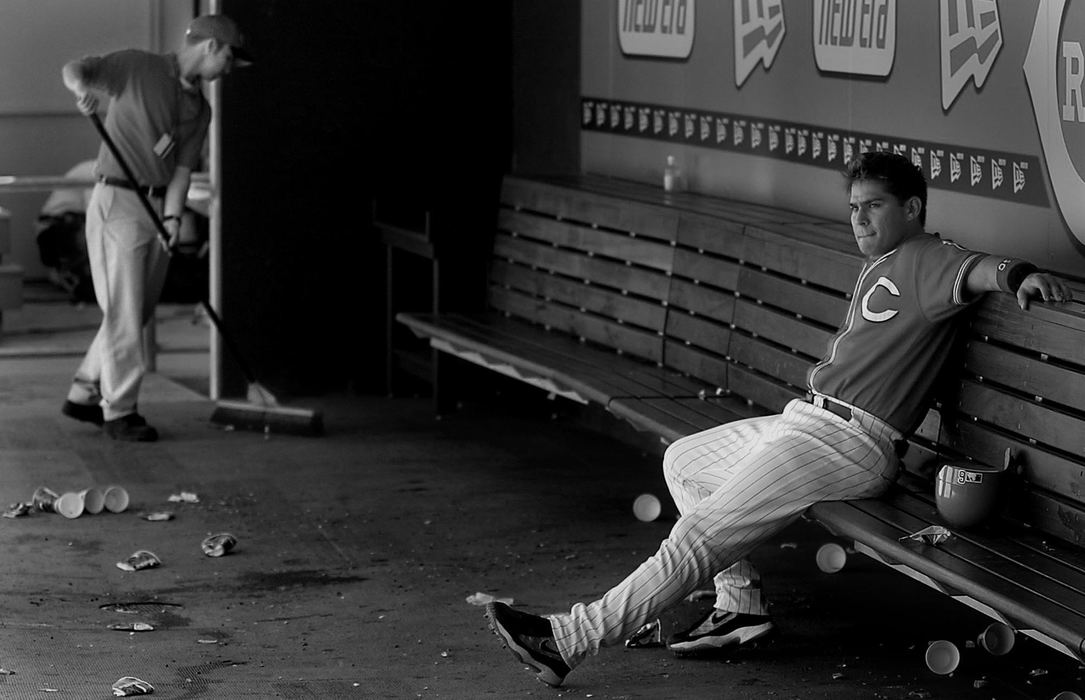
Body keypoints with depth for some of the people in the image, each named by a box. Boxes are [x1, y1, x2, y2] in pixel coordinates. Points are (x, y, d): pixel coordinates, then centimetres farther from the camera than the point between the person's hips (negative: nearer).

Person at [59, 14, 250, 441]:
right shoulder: (137, 67, -4)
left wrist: (173, 217, -14)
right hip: (118, 201, -7)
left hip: (158, 207, 7)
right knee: (124, 310, -8)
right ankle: (120, 412, -4)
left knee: (139, 311, 11)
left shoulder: (200, 109, 13)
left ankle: (84, 394, 23)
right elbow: (74, 69, -13)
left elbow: (182, 168, 3)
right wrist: (82, 87, -37)